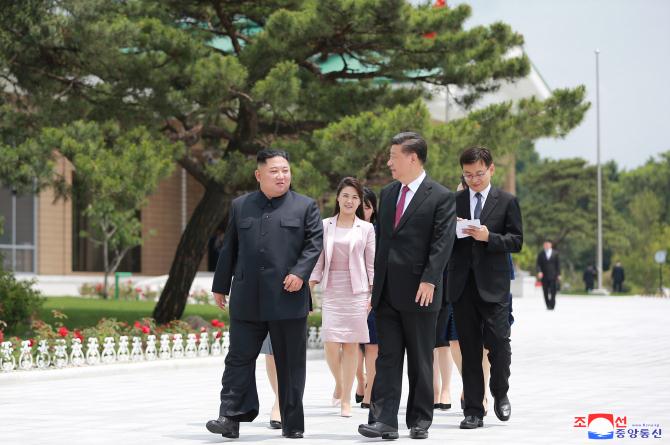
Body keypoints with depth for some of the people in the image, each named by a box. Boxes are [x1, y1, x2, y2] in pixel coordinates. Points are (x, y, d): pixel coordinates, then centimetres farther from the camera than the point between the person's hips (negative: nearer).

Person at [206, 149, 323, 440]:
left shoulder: (305, 207, 6)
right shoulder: (240, 206, 13)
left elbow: (314, 243, 0)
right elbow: (229, 249, 14)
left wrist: (300, 273, -15)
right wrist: (221, 286, 13)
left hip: (288, 298, -2)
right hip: (247, 300, 2)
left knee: (290, 363, 4)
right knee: (239, 357, -1)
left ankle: (293, 424, 11)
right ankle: (231, 417, -1)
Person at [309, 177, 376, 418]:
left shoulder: (366, 229, 6)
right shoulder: (325, 226, 8)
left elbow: (371, 264, 6)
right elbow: (318, 260, 9)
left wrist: (373, 294, -1)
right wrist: (310, 286, 0)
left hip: (356, 290, -1)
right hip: (331, 290, 1)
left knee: (351, 344, -2)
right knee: (330, 343, -9)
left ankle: (346, 400, 5)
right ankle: (339, 383, 20)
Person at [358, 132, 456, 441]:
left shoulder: (441, 197, -5)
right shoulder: (387, 194, 15)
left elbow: (442, 243, -12)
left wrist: (429, 280, -20)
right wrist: (376, 281, 13)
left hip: (419, 292, -5)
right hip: (387, 292, 5)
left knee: (420, 360, 4)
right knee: (387, 357, 1)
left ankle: (420, 420, 13)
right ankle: (384, 419, -2)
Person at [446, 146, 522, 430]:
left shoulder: (507, 202, 5)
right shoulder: (453, 202, 12)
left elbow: (516, 241, 0)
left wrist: (489, 237, -15)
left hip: (493, 286, -2)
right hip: (462, 286, 2)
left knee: (498, 343, -5)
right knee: (469, 349, 4)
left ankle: (500, 395, 22)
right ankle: (473, 411, 8)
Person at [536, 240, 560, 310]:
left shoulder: (555, 253, 7)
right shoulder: (540, 254, 9)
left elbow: (558, 264, 7)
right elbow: (537, 264, 5)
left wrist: (558, 274, 2)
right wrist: (539, 271, -13)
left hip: (553, 275, -1)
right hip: (544, 276, 1)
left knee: (553, 291, -8)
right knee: (546, 292, 0)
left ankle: (552, 306, -8)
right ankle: (548, 305, 7)